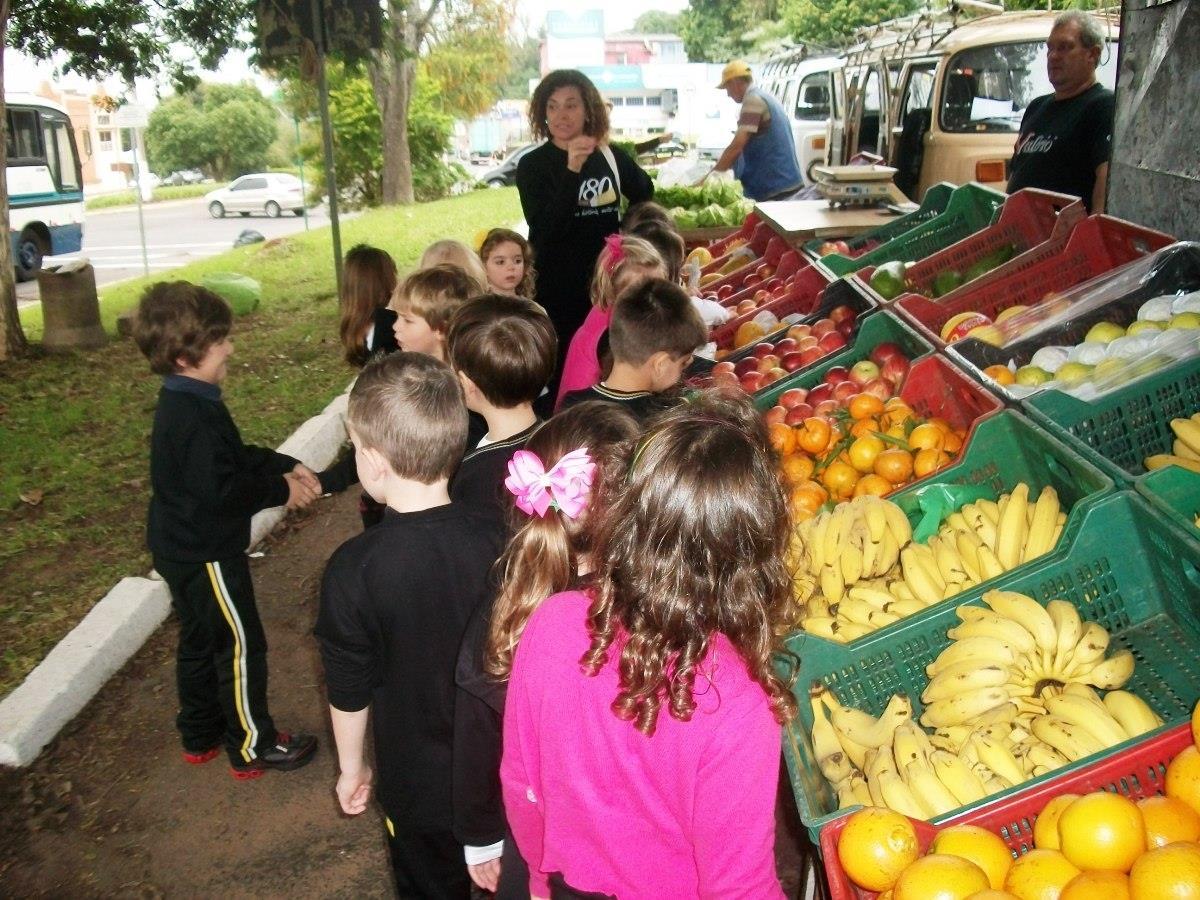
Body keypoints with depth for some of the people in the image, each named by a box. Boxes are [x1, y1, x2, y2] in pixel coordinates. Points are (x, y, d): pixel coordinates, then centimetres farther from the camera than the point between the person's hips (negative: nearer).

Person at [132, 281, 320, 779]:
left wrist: (285, 467, 2)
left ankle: (201, 736, 37)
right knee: (241, 646, 3)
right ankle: (253, 747, 17)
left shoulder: (181, 403, 6)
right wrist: (280, 489, -18)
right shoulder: (194, 416, -27)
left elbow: (237, 457, 13)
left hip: (183, 551, 10)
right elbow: (221, 490, -30)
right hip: (206, 555, -10)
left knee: (200, 641, 22)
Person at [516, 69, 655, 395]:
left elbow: (645, 197, 22)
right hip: (560, 291, -3)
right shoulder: (533, 165, -6)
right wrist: (572, 171, -26)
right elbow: (543, 230, -19)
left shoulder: (610, 156, 4)